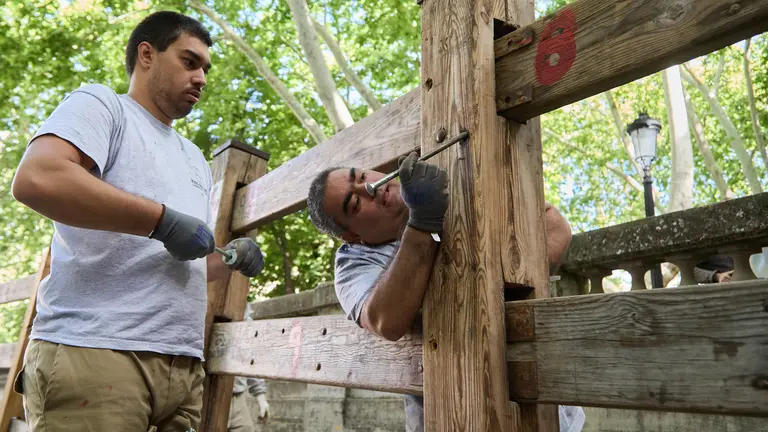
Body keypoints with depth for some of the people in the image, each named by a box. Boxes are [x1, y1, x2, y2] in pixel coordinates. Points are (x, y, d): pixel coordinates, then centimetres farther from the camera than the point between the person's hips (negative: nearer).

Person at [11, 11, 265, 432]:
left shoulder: (195, 160, 23)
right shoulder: (101, 105, 3)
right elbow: (36, 179, -18)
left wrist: (233, 258, 8)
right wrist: (164, 219, -16)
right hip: (94, 350, -7)